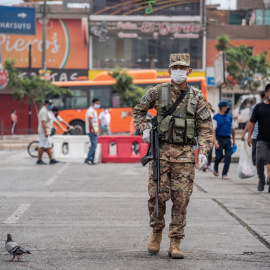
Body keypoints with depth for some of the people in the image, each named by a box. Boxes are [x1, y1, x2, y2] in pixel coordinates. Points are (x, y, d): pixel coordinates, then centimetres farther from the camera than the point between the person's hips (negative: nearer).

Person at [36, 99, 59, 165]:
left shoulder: (46, 111, 19)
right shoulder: (44, 111, -15)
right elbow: (43, 122, -23)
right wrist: (46, 132, -26)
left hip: (46, 132, 11)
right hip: (44, 132, -11)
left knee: (48, 146, 8)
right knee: (42, 146, -7)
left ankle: (51, 159, 8)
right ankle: (39, 160, -4)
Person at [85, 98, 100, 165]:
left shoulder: (94, 110, 20)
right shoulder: (91, 110, -12)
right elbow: (90, 121, -19)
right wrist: (93, 130, -23)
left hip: (94, 130, 10)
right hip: (91, 130, -10)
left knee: (94, 145, 9)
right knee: (94, 145, -15)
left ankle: (91, 160, 10)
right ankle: (88, 159, -14)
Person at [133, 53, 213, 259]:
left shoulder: (197, 97, 6)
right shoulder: (157, 92, 4)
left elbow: (205, 128, 6)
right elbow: (139, 111, 17)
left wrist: (204, 152, -6)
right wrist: (144, 129, 0)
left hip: (185, 154, 1)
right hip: (161, 151, -1)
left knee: (181, 199, -1)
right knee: (158, 195, -5)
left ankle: (175, 243, 6)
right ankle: (157, 232, 20)